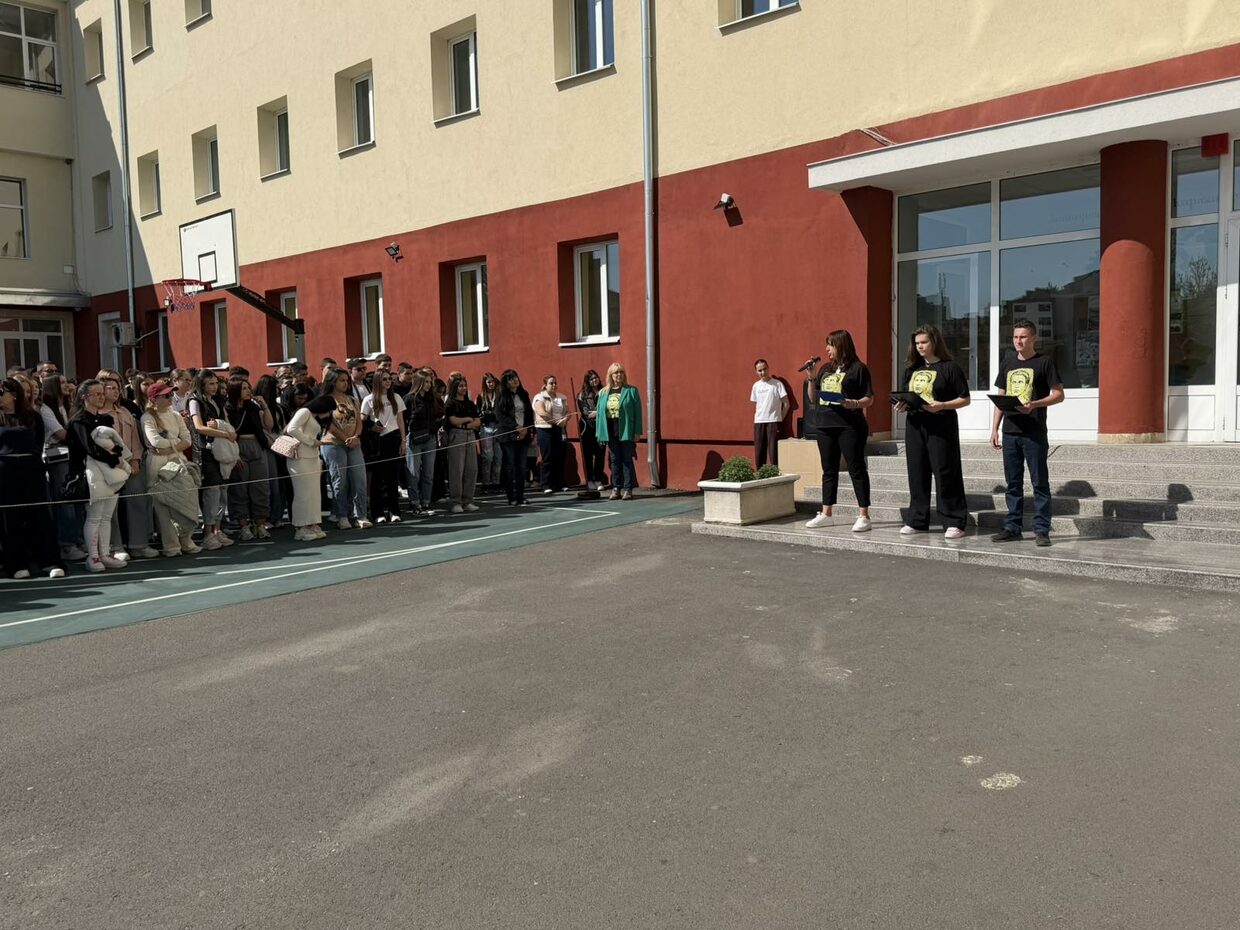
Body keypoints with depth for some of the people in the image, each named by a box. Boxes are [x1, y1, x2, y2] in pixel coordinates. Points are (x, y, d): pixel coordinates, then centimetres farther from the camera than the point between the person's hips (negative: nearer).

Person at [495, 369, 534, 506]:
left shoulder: (523, 395, 14)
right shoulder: (502, 397, 0)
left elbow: (530, 413, 14)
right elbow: (501, 416, -8)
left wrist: (526, 429, -2)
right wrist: (516, 427, -15)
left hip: (523, 436, 4)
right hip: (508, 436, -4)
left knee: (521, 467, 2)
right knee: (510, 467, -2)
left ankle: (520, 496, 7)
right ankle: (511, 497, 2)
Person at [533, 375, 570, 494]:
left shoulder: (562, 398, 15)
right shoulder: (540, 397, -2)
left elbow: (567, 412, 10)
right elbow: (541, 412, -15)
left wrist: (565, 420, -12)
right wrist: (556, 420, -17)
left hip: (559, 430, 5)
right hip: (545, 430, -5)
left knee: (559, 457, 4)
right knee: (547, 458, -5)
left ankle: (559, 484, 12)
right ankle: (546, 486, -1)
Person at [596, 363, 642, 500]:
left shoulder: (631, 391, -1)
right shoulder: (603, 393, 11)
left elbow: (637, 411, -4)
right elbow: (600, 412, 10)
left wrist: (637, 432, -10)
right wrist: (600, 432, 3)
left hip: (626, 430, -4)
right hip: (610, 431, 4)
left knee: (627, 460, -1)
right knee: (615, 460, 9)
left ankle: (628, 489, 4)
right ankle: (616, 488, 15)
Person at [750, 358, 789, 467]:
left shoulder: (777, 384, -3)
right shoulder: (756, 386, 11)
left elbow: (786, 404, -1)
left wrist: (780, 419, 0)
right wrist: (759, 416, 11)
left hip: (773, 422, -4)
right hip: (758, 422, 5)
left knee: (773, 451, -7)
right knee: (759, 452, 5)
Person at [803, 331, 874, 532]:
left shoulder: (858, 368, -2)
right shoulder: (825, 369, 15)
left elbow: (869, 399, -4)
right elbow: (812, 398, 16)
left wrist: (855, 404, -23)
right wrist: (811, 378, 3)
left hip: (849, 426, -6)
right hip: (824, 425, 6)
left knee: (856, 469, -4)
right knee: (829, 470, 12)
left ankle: (863, 516, -2)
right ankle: (825, 514, 18)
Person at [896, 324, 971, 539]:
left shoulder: (949, 368, -3)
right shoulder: (912, 369, 14)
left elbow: (965, 399, -4)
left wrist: (942, 406, -18)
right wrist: (902, 405, -2)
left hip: (941, 427, -6)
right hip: (914, 426, 6)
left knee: (945, 474, -4)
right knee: (917, 474, 8)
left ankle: (954, 523, 1)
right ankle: (917, 521, 16)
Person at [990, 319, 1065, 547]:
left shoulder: (1044, 362, 0)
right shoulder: (1007, 362, 14)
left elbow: (1058, 394, -3)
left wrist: (1035, 404, -20)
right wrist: (994, 429, 11)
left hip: (1034, 433, -5)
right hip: (1010, 432, 5)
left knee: (1039, 482, -1)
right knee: (1013, 483, 9)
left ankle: (1041, 530, 3)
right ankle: (1012, 527, 15)